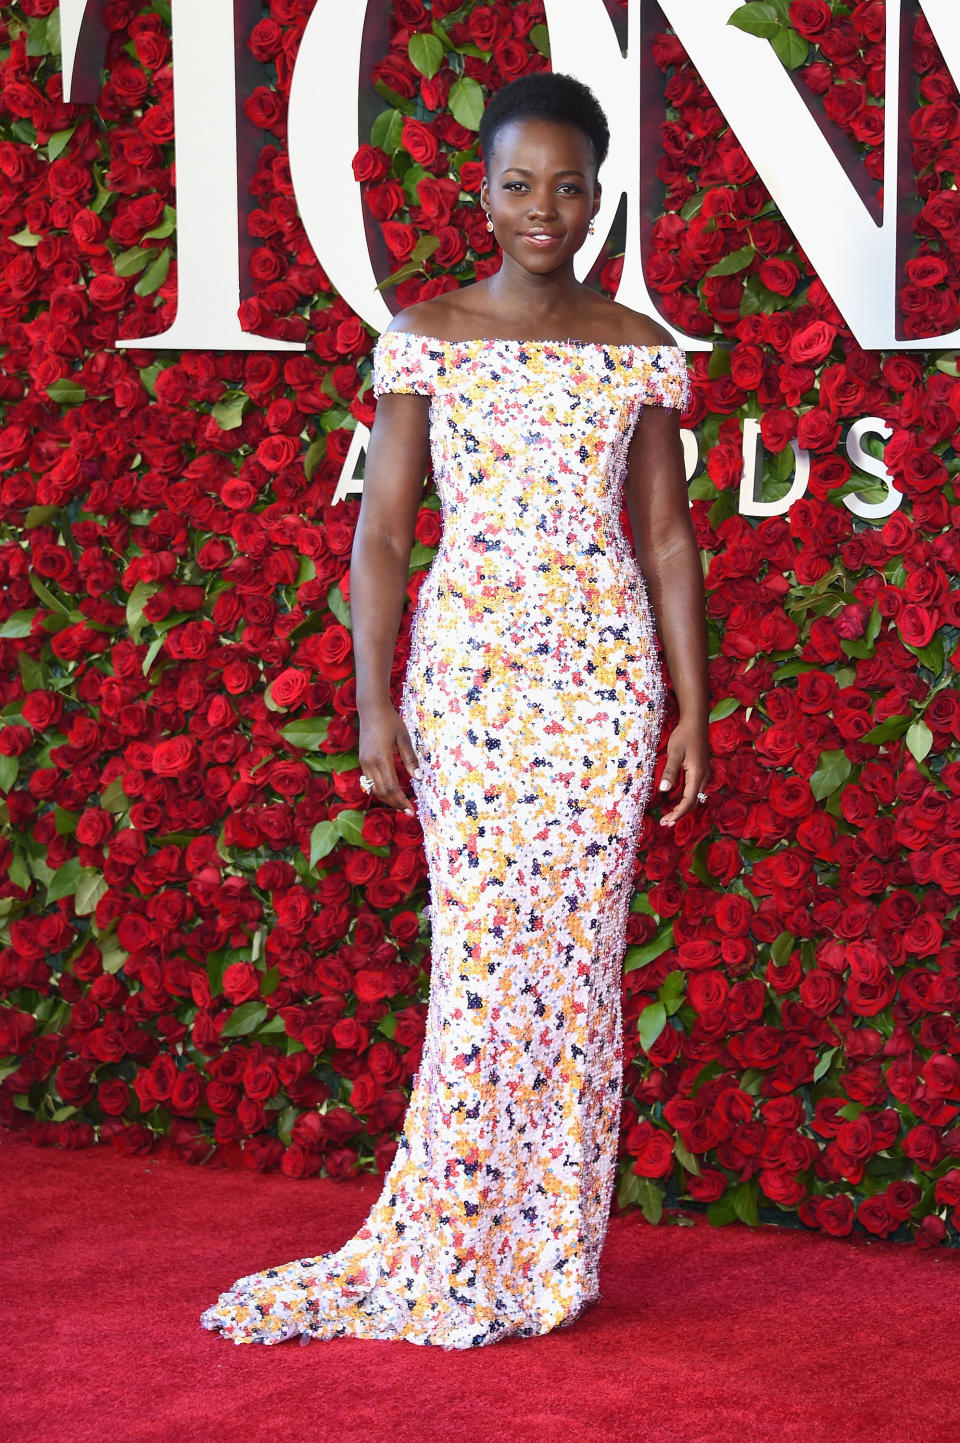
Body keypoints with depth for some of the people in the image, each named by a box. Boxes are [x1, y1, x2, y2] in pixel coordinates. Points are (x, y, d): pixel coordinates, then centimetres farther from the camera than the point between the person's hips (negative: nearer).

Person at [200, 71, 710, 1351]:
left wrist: (692, 707, 4)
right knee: (481, 952, -3)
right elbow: (382, 532, 0)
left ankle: (544, 1258, 12)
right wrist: (373, 701, -6)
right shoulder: (427, 338, 1)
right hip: (469, 667, -1)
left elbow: (667, 538, 8)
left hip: (605, 670, 2)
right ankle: (454, 1251, 7)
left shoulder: (638, 352, 6)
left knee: (577, 954, 3)